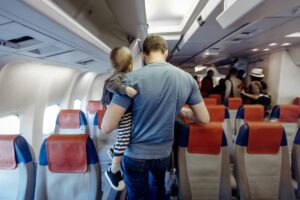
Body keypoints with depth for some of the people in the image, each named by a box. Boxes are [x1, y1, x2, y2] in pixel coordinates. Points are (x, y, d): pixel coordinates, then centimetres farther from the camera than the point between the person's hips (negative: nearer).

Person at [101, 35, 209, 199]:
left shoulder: (132, 79, -21)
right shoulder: (187, 78, -9)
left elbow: (106, 127, -20)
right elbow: (204, 119, 1)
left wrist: (126, 113, -1)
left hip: (136, 155, -3)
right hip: (164, 153, 4)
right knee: (158, 186, 32)